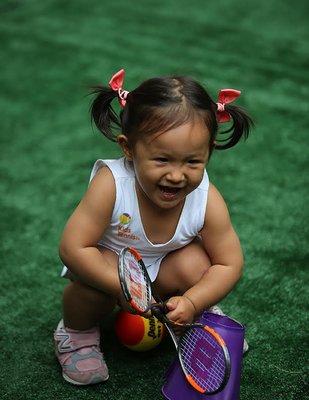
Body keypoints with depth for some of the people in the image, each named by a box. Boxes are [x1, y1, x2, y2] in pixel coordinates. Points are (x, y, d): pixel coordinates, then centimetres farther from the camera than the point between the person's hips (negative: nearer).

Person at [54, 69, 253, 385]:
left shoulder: (208, 201, -29)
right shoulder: (111, 185, -37)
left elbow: (230, 264, -18)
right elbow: (73, 248, -32)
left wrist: (192, 303, -32)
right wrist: (125, 287, -35)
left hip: (164, 266, 3)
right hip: (109, 261, -2)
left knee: (196, 264, -26)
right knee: (95, 280, -33)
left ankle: (204, 317, 11)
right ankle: (77, 331, 3)